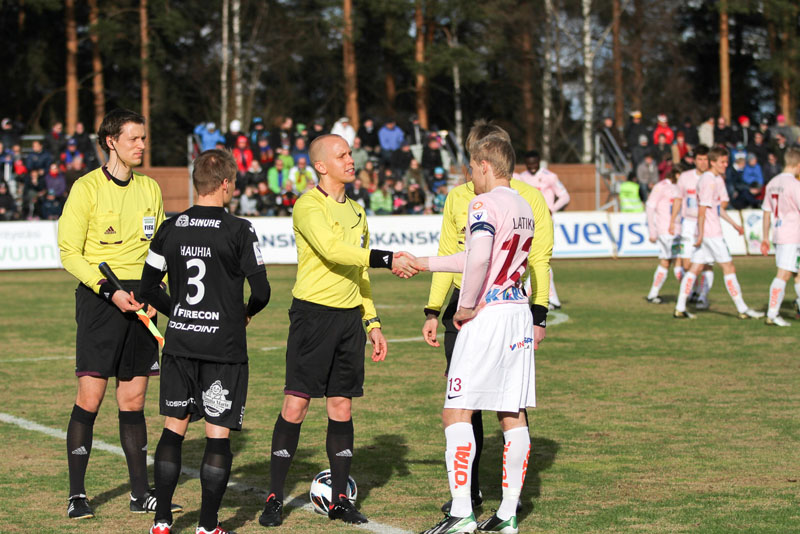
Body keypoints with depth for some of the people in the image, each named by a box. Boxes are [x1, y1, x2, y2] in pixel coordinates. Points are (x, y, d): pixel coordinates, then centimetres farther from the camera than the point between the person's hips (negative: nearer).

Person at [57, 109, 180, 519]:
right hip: (98, 299, -5)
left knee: (133, 400, 8)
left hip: (140, 301, 5)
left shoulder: (150, 189, 12)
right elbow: (70, 252, -7)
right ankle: (76, 494, 2)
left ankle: (140, 493, 14)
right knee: (90, 397, -6)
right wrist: (109, 290, -17)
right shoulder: (87, 187, -5)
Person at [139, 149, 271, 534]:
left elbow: (148, 288, 7)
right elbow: (261, 292, -9)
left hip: (179, 344, 4)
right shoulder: (239, 231, -10)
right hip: (224, 346, -4)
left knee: (174, 428, 12)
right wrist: (246, 312, 13)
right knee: (218, 435, 2)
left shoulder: (170, 229, 2)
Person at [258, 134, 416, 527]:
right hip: (313, 313, -7)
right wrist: (387, 259, -29)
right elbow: (334, 251, -25)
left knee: (341, 408, 7)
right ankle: (275, 498, 2)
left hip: (349, 317, 7)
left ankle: (339, 499, 13)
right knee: (295, 406, -6)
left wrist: (372, 322, 17)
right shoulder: (309, 206, -9)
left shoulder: (356, 211, 16)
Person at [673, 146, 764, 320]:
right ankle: (742, 309, 0)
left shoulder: (717, 179, 16)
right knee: (729, 268, -4)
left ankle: (680, 308, 7)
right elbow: (702, 209, -19)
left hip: (705, 233, 10)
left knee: (695, 268, 8)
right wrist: (700, 234, -21)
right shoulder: (709, 181, -15)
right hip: (710, 232, -10)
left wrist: (734, 224, 26)